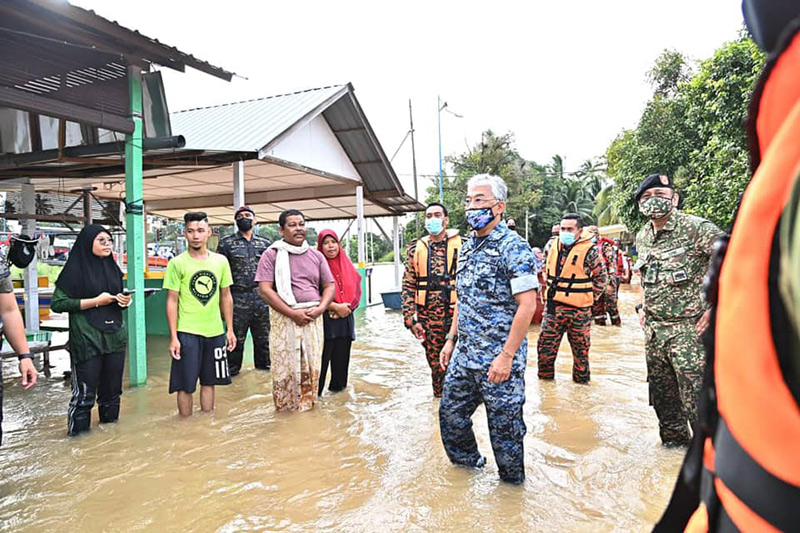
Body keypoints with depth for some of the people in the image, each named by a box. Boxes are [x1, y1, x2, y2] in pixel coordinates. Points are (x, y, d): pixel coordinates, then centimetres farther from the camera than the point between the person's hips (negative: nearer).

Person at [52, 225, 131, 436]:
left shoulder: (113, 268, 13)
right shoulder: (75, 269, -5)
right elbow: (57, 303, -10)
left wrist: (125, 301, 0)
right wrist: (95, 301, -14)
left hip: (115, 337, 6)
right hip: (86, 340, -6)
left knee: (112, 390, 12)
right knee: (84, 393, -3)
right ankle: (78, 435, 11)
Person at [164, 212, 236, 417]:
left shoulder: (220, 261, 3)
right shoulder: (177, 263, -6)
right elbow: (172, 301, -5)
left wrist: (230, 329, 7)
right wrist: (173, 337, -9)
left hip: (215, 331, 3)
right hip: (187, 333, -3)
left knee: (209, 381, 14)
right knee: (186, 385, 4)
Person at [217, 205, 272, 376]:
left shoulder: (265, 243, 12)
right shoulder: (226, 243, 3)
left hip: (262, 298, 3)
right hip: (238, 299, -2)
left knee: (263, 337, 10)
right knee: (236, 338, 3)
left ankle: (264, 366, 24)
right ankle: (232, 370, 17)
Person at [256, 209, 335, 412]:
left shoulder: (316, 255, 12)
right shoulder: (272, 254, 0)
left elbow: (329, 285, 13)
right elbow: (264, 289, -8)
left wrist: (320, 309, -7)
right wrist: (292, 313, -15)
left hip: (313, 318, 4)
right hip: (284, 318, -3)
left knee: (312, 367, 7)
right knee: (285, 368, 0)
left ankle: (308, 406, 23)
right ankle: (285, 410, 16)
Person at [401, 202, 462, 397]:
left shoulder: (461, 245, 2)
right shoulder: (416, 249, 7)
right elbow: (408, 287, 6)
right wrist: (411, 319, -1)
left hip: (458, 315, -2)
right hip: (428, 318, 2)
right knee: (436, 366, 11)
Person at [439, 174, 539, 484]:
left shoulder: (513, 247, -15)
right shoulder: (468, 246, 11)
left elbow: (527, 305, -20)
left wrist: (507, 356, -22)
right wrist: (452, 338, 15)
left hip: (498, 359, -8)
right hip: (464, 355, 8)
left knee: (504, 426, 7)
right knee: (450, 413, 17)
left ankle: (513, 485, 30)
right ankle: (469, 464, 41)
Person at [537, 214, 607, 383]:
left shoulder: (589, 251, -8)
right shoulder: (554, 247, 7)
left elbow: (601, 277, 1)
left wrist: (589, 298, -3)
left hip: (578, 309, -4)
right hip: (553, 307, 5)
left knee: (580, 348, 8)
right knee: (545, 344, 8)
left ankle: (581, 379, 24)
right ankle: (545, 376, 24)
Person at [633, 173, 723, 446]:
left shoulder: (697, 228, -13)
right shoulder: (642, 237, 10)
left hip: (688, 328, -7)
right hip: (653, 329, 7)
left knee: (696, 400, -6)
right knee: (662, 397, 17)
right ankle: (674, 445, 35)